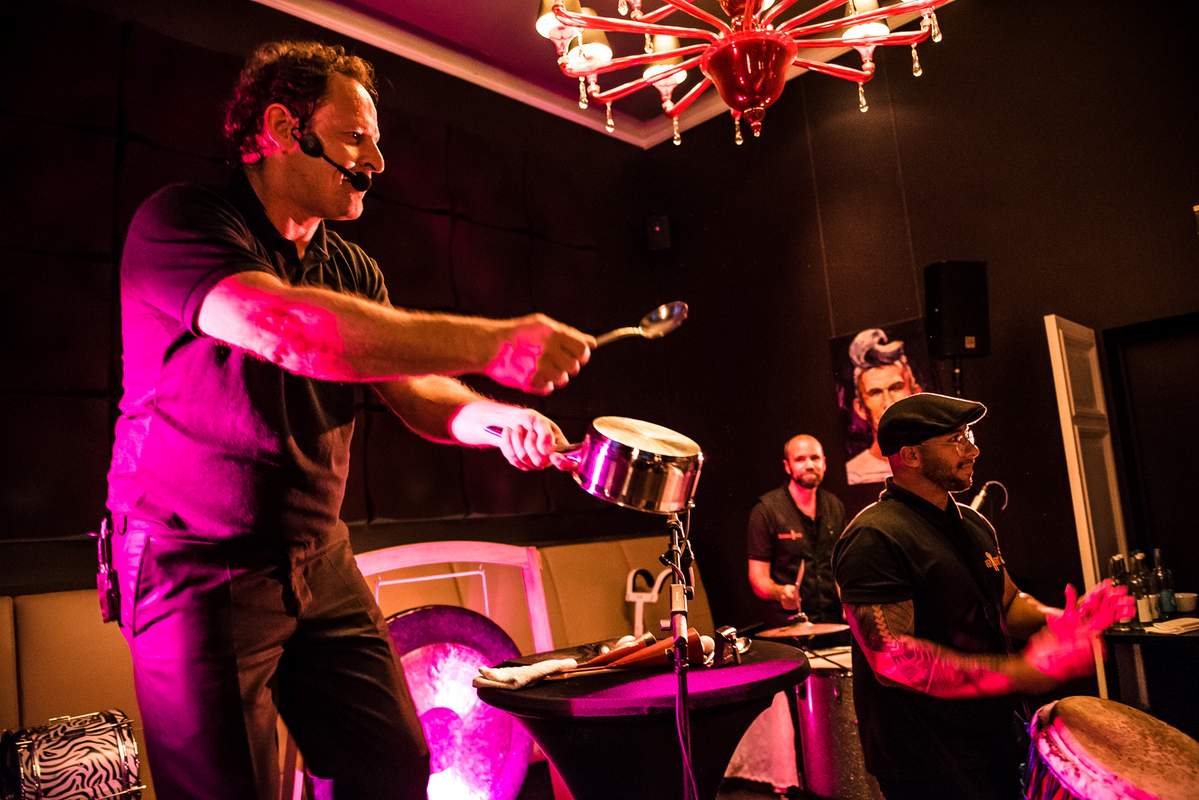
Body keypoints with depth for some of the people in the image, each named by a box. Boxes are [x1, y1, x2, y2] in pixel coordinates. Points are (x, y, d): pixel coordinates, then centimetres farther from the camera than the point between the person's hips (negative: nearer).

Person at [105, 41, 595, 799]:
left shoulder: (353, 270, 10)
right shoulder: (181, 222, -12)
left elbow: (413, 390, 3)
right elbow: (282, 326, -31)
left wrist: (493, 420, -21)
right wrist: (493, 345, -33)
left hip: (321, 563, 6)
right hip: (198, 567, -6)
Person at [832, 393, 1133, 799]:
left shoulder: (973, 524, 8)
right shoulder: (874, 538, -22)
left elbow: (1007, 603, 17)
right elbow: (893, 659, -27)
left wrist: (1060, 620, -6)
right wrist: (1024, 673, -28)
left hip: (993, 733, 9)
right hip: (924, 759, -9)